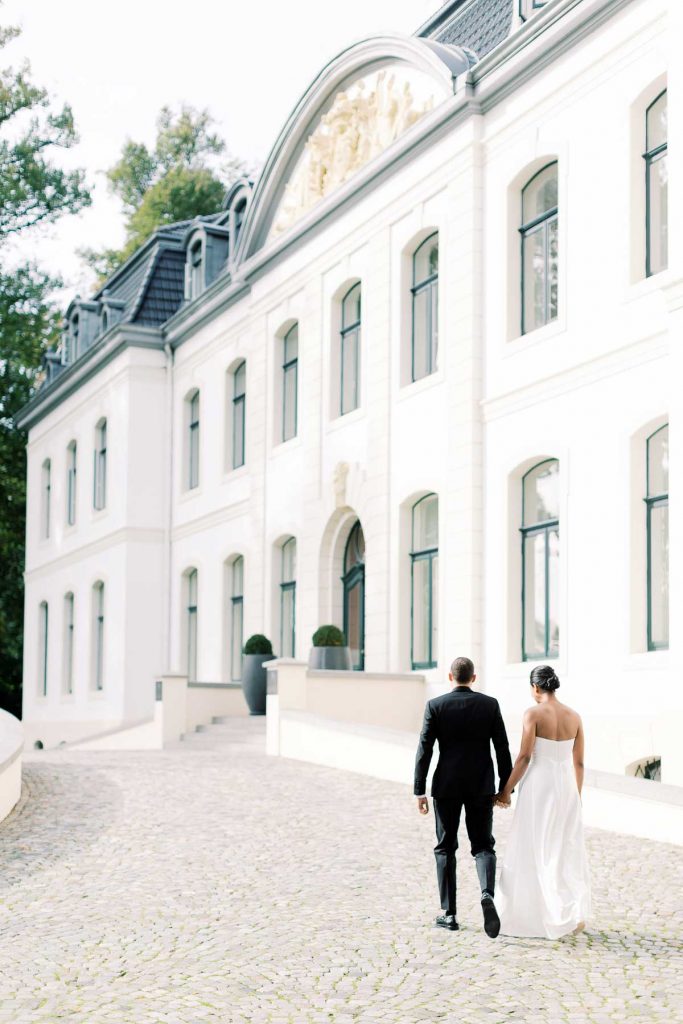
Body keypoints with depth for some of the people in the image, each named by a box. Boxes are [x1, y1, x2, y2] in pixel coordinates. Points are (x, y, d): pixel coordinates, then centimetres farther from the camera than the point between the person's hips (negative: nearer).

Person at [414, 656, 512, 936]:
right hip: (481, 787, 1)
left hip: (446, 787, -1)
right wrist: (506, 788, 7)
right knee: (483, 846, 8)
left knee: (445, 849, 11)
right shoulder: (490, 704, -1)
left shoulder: (435, 705, -5)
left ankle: (448, 913, 11)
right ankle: (487, 893, -20)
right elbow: (502, 749, -1)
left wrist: (419, 792, -2)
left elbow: (424, 750, -7)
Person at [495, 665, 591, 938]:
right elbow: (578, 763, 9)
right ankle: (576, 912, 5)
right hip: (566, 787, 5)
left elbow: (524, 758, -13)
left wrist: (506, 790, -4)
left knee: (532, 852, 3)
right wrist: (575, 798, 19)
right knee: (566, 852, 12)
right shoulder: (574, 716, 5)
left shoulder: (533, 713, -11)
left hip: (539, 787, -5)